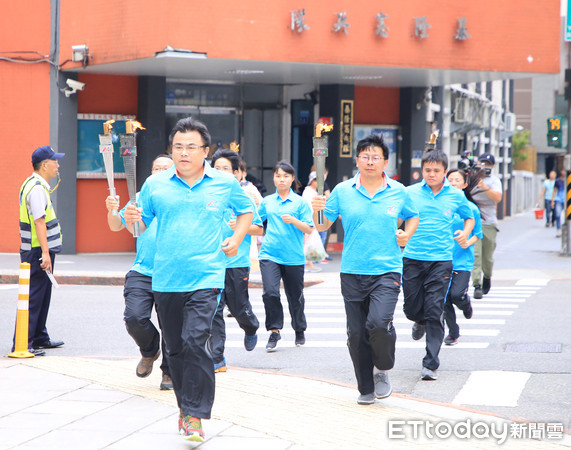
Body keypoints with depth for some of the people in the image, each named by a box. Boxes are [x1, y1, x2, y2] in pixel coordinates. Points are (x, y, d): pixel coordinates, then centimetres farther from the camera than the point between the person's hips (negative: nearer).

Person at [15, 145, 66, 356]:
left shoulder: (35, 185, 16)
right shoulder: (37, 188, -17)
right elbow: (39, 221, -23)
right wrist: (45, 252, -27)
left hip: (40, 251, 10)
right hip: (38, 251, -10)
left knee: (42, 296, 17)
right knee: (33, 297, -9)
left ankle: (39, 338, 26)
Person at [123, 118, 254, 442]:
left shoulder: (225, 184, 4)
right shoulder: (155, 185, 5)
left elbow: (247, 210, 21)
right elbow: (141, 225, 11)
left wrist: (237, 238, 6)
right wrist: (131, 220, -11)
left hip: (206, 278, -3)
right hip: (165, 279, 3)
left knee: (195, 341, -17)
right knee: (175, 347, 10)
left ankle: (196, 416, -14)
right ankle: (186, 405, 27)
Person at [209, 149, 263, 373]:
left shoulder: (243, 197, 0)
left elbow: (259, 229, 3)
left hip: (237, 263, -2)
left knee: (239, 309, 9)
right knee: (213, 310, -7)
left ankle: (251, 330, 44)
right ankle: (216, 359, -3)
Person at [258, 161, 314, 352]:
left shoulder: (300, 202, 2)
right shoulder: (267, 201, 11)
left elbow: (309, 229, -2)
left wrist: (294, 221, -18)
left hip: (293, 257, -1)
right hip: (269, 255, 1)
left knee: (295, 296, 8)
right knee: (270, 292, -16)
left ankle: (300, 331, 30)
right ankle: (274, 331, -4)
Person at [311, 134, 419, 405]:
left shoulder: (398, 192, 4)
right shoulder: (342, 191, 3)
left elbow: (412, 217, 22)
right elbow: (323, 225, 7)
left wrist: (406, 235, 3)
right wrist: (316, 211, -13)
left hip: (387, 270, -2)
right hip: (352, 272, 2)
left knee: (379, 322, -21)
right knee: (356, 333, 4)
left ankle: (382, 369, 7)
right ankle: (366, 388, 19)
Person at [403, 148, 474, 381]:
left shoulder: (456, 196, 5)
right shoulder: (410, 193, 2)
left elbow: (469, 217, 22)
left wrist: (465, 232, 3)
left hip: (441, 260, -1)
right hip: (412, 259, 1)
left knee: (434, 312, -6)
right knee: (412, 308, 6)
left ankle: (430, 365, -2)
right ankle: (420, 322, 45)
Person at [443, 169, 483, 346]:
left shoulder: (471, 208, 0)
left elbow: (478, 234, 7)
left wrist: (468, 242, -11)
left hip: (463, 260, -2)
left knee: (457, 294, -18)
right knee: (445, 299, 1)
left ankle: (466, 304, 18)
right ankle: (453, 333, 19)